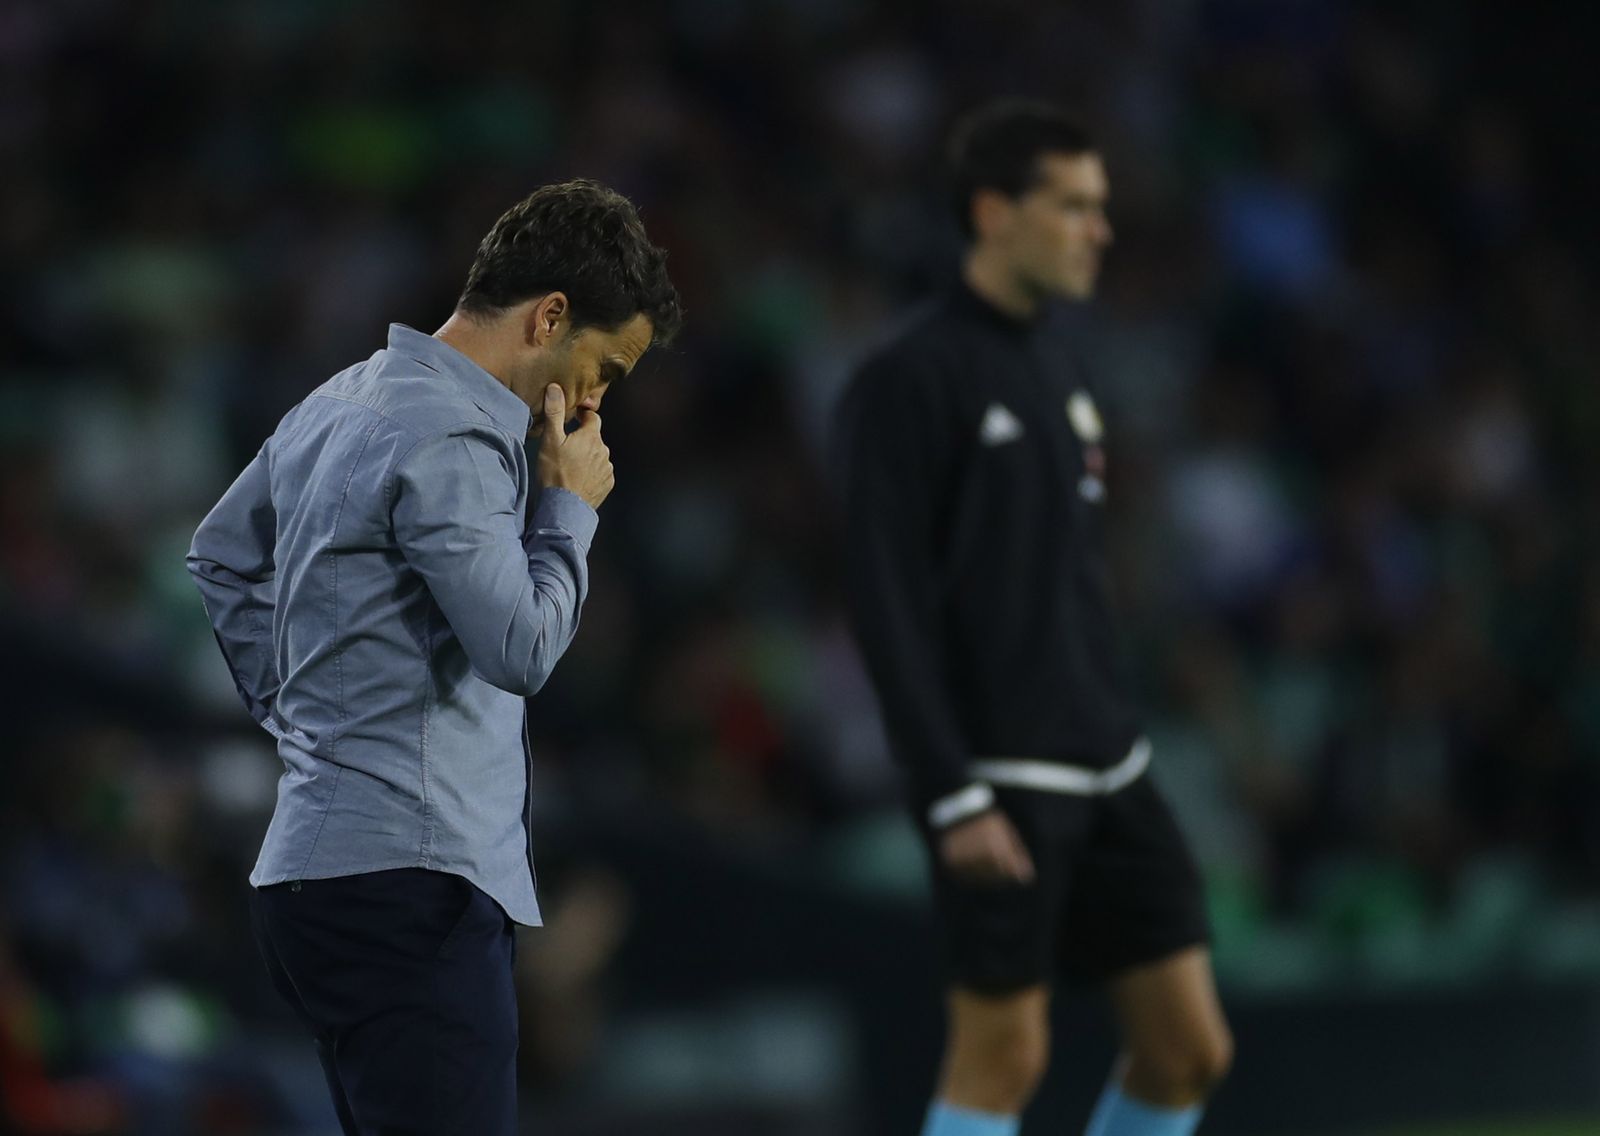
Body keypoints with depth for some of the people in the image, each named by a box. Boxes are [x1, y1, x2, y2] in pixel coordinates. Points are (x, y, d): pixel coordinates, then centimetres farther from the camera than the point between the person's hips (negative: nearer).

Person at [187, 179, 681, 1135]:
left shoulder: (344, 403, 17)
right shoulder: (449, 443, -15)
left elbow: (224, 556, 30)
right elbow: (519, 647, -20)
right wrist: (569, 508, -4)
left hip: (321, 868, 11)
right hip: (407, 885, -11)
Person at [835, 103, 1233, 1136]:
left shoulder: (1059, 346, 14)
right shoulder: (912, 381, -10)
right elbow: (889, 604, -13)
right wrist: (953, 797, -18)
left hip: (1108, 769, 8)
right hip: (1000, 779, -8)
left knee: (1191, 1049, 3)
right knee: (1004, 1053, -6)